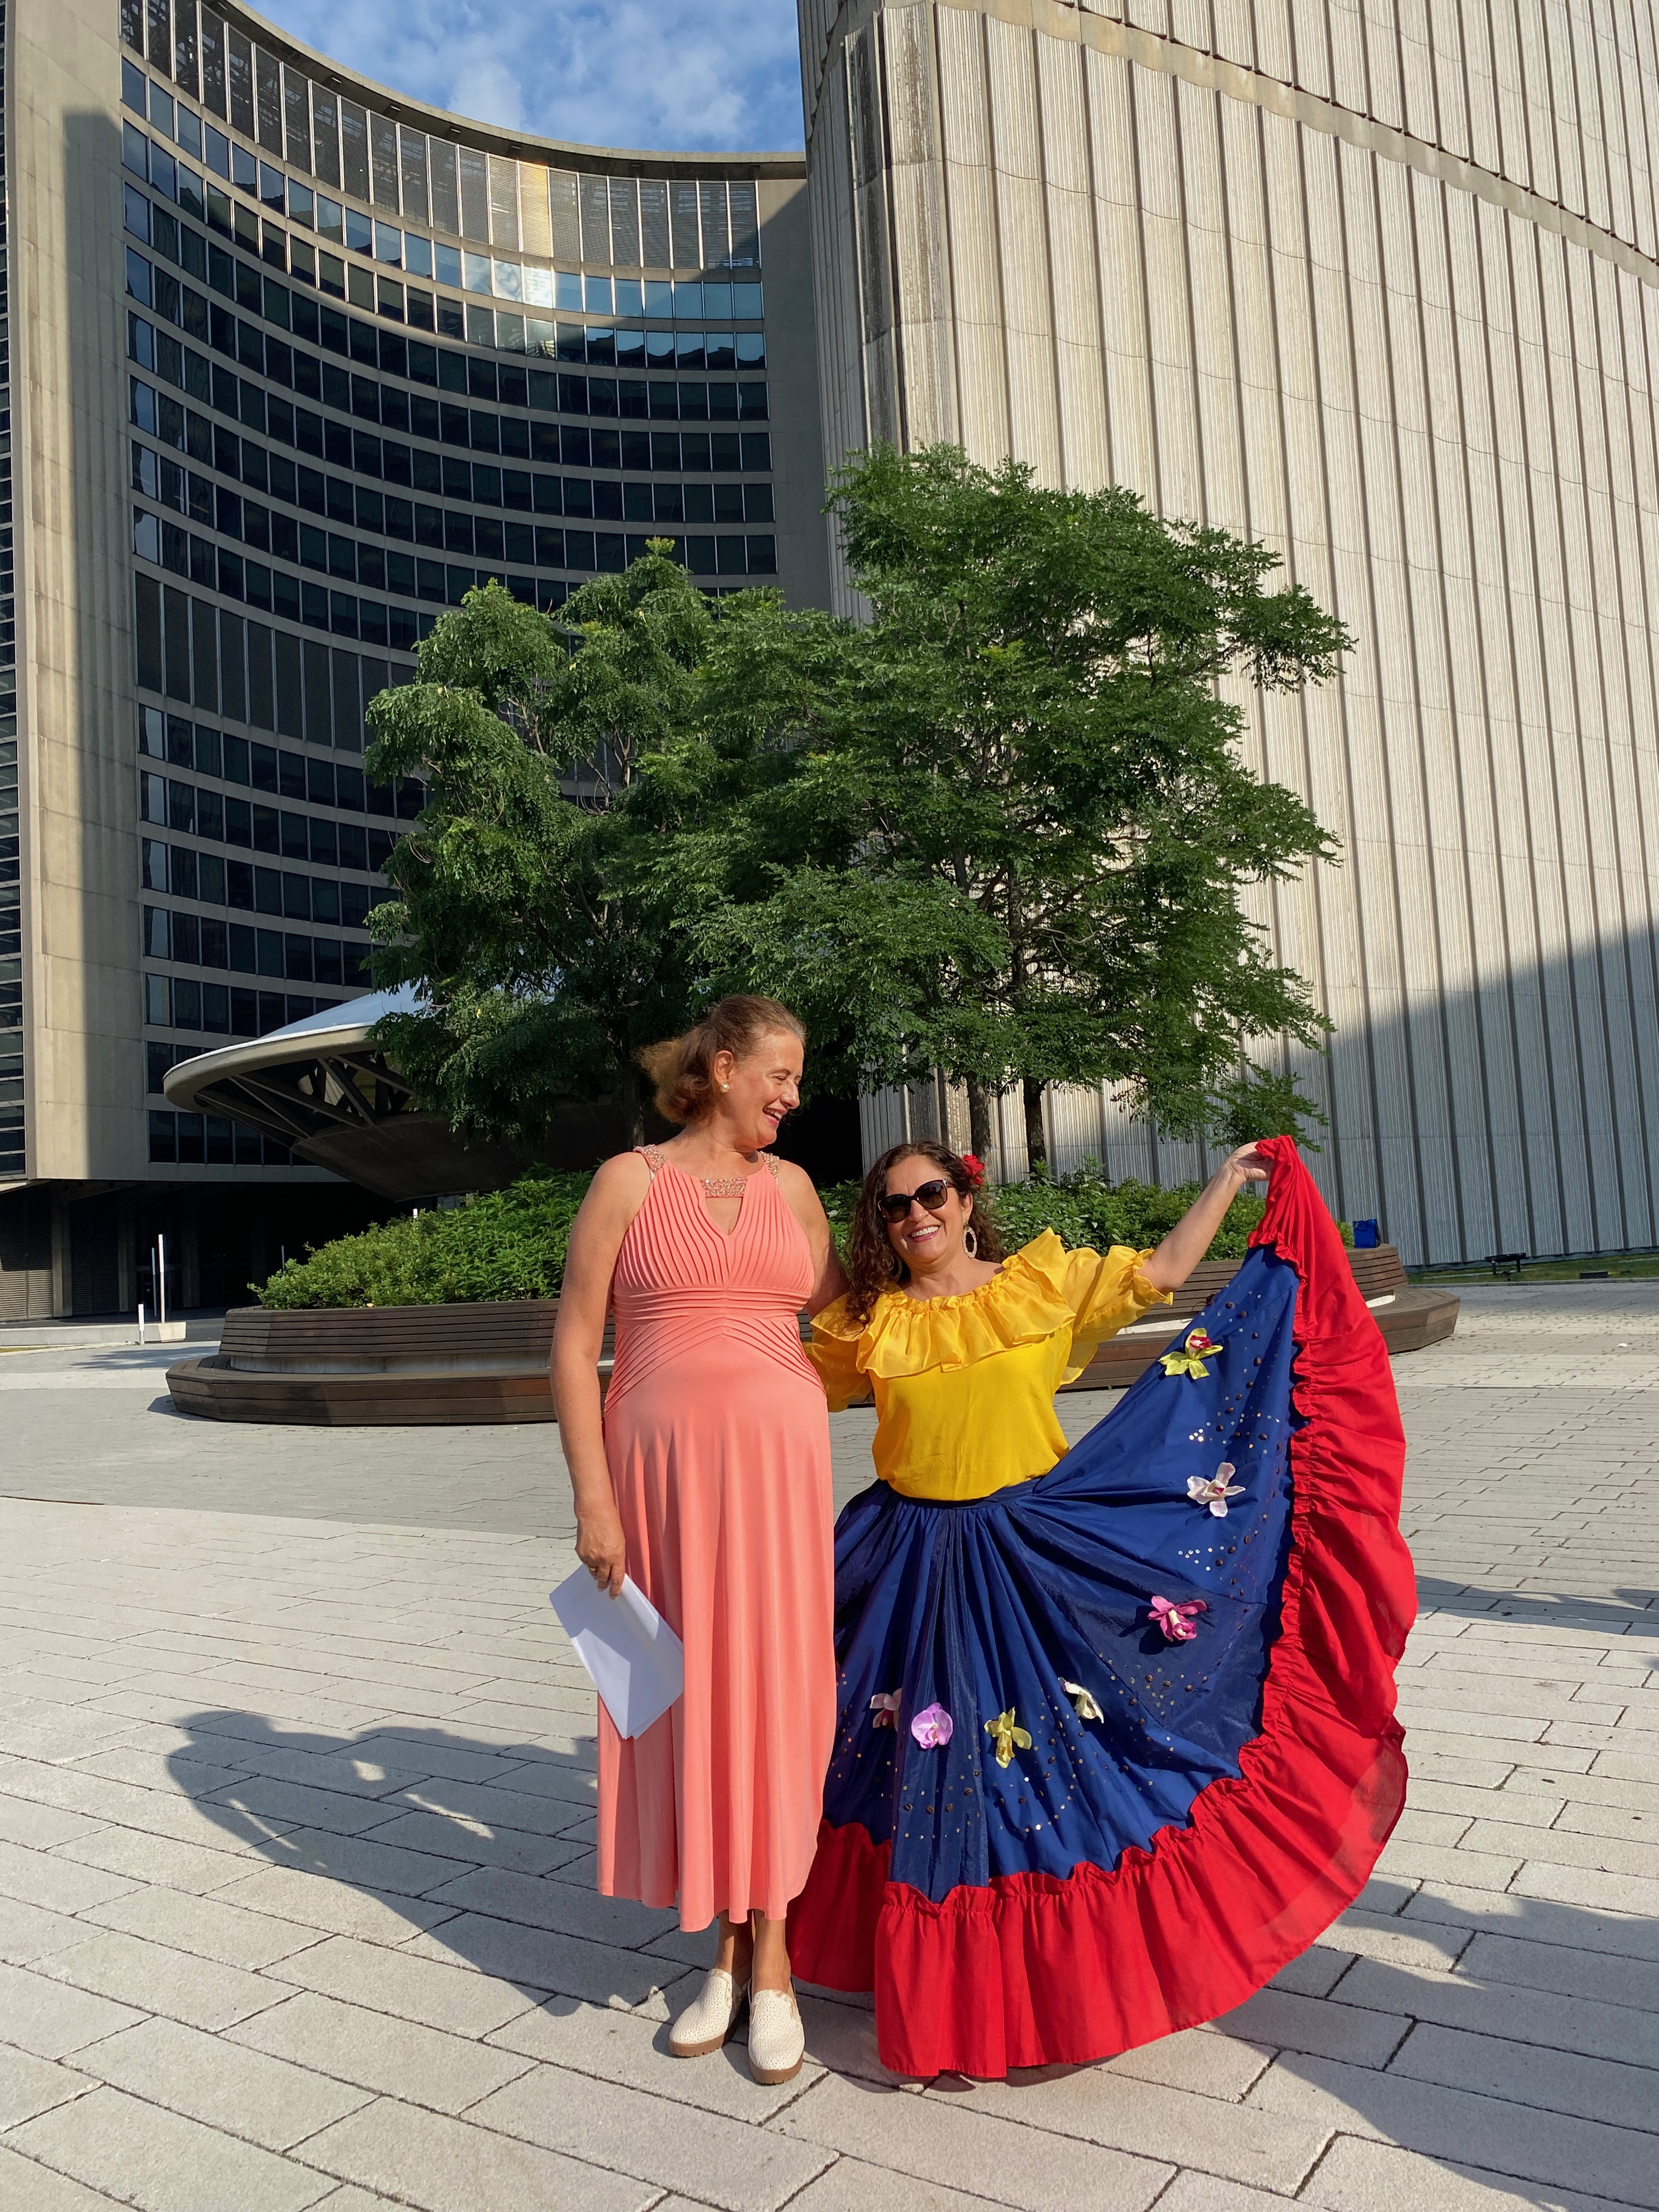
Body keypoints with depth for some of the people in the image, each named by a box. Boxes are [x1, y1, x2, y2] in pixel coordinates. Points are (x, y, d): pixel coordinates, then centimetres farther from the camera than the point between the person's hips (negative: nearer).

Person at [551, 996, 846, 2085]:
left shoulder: (791, 1185, 10)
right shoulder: (630, 1181, 0)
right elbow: (575, 1344, -2)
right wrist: (593, 1498, -7)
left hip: (778, 1462, 2)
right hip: (663, 1470, -2)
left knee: (773, 1691, 3)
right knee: (691, 1696, 6)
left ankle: (771, 1952, 19)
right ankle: (728, 1947, 24)